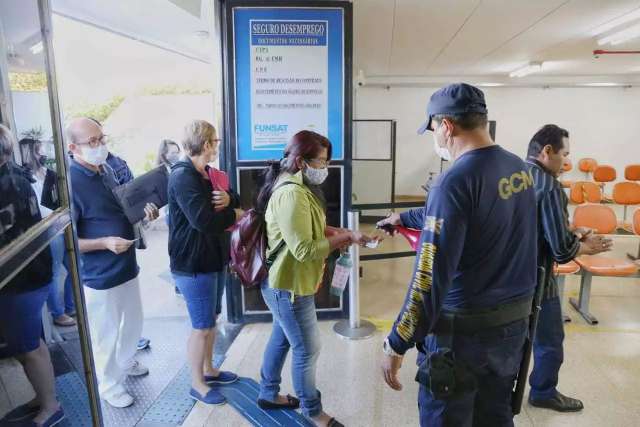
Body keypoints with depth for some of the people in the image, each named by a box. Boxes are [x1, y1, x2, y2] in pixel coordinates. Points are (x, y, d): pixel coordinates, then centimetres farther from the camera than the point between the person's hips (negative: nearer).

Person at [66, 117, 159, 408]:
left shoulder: (105, 169, 2)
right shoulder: (70, 183, -22)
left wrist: (142, 210, -2)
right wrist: (106, 243, -30)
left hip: (126, 266, 8)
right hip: (100, 276, -8)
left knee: (133, 323, 25)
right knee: (106, 334, 12)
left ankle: (125, 362, 50)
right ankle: (110, 386, 35)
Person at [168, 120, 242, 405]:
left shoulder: (207, 173, 10)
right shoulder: (182, 176, -20)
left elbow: (237, 199, 10)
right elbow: (203, 220, -30)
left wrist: (228, 198, -13)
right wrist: (234, 215, -13)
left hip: (214, 257, 9)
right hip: (193, 264, -9)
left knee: (212, 319, 21)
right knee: (202, 326, 4)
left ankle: (209, 370, 39)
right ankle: (197, 385, 23)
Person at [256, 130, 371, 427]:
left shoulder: (296, 186, 8)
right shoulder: (291, 194, -27)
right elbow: (304, 249, -29)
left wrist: (334, 233, 2)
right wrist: (345, 238, -21)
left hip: (284, 282, 11)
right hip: (289, 286, -11)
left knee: (281, 338, 24)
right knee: (307, 350, 6)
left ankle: (268, 393, 43)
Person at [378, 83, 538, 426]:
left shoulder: (455, 180, -23)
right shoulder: (519, 168, 3)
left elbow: (431, 276, -26)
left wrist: (396, 345, -18)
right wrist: (405, 219, 30)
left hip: (466, 328, -7)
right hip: (515, 320, 8)